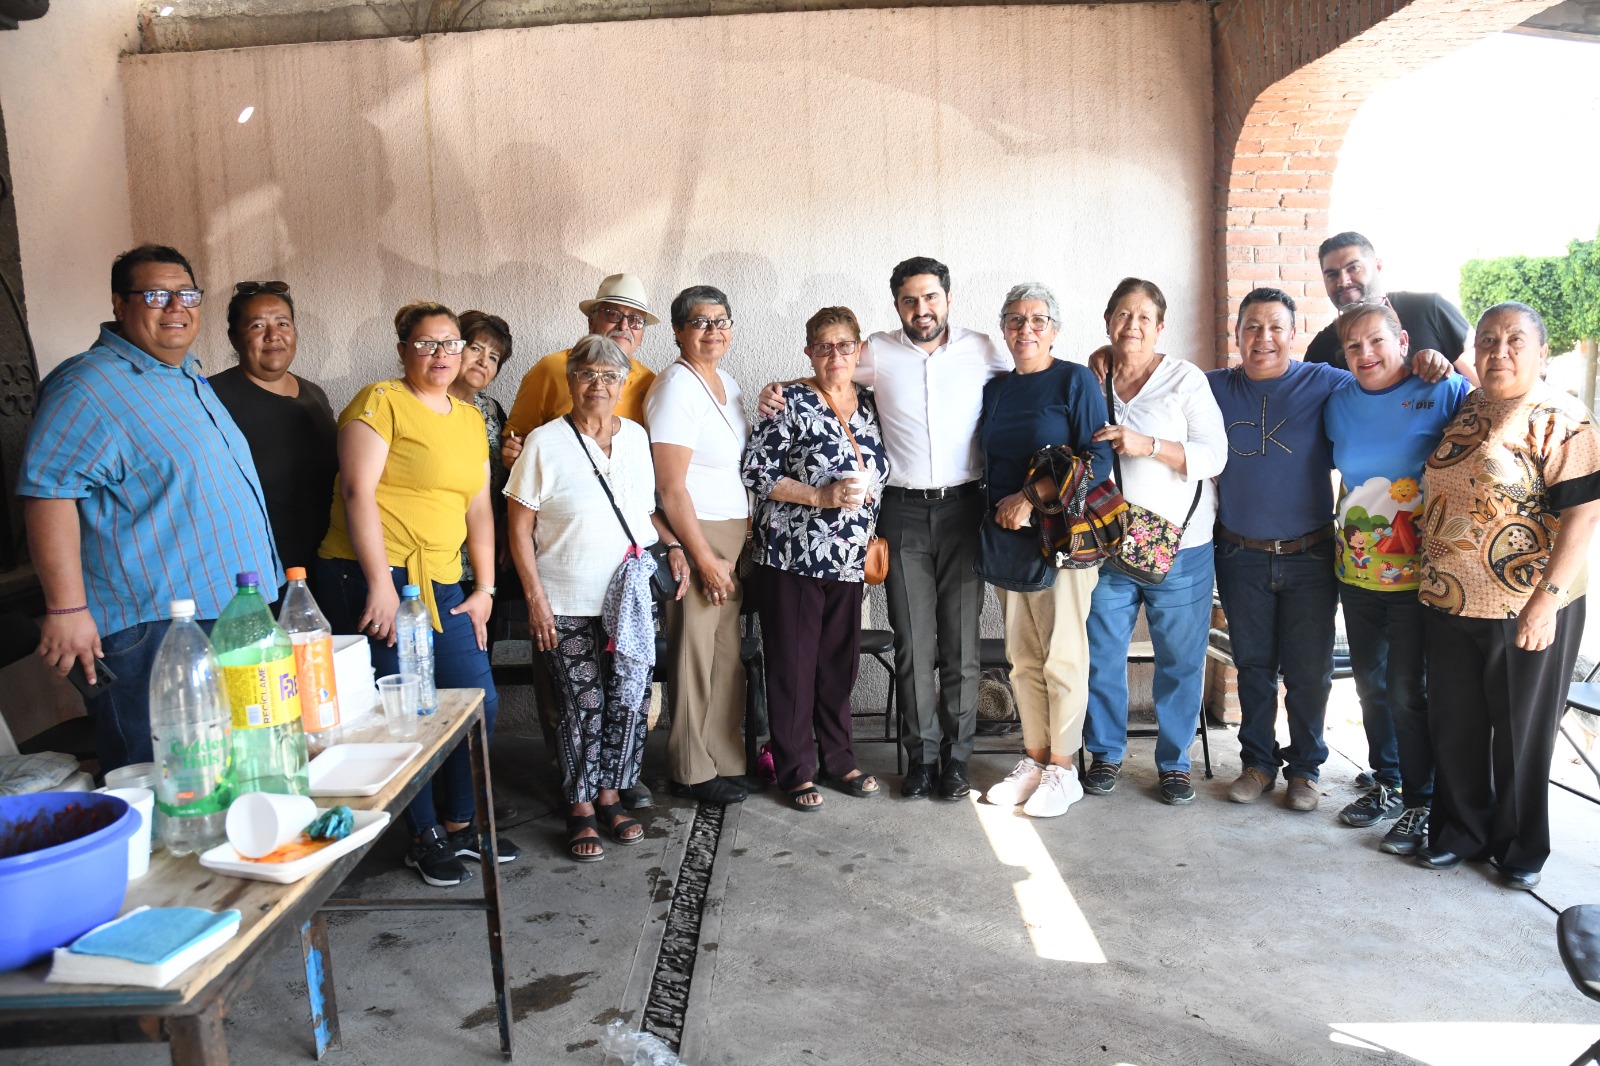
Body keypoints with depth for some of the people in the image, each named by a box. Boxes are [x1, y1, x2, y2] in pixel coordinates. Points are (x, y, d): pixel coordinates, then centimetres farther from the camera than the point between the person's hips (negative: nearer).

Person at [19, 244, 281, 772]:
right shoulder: (89, 386, -13)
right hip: (152, 632, -9)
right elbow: (48, 491, -20)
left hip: (233, 616, 9)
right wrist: (66, 608, -25)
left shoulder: (190, 377, 16)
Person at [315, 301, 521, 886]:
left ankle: (458, 825, 25)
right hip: (373, 580, -7)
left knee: (481, 704, 6)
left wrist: (485, 588, 10)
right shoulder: (380, 402, -5)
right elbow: (358, 493, -13)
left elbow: (478, 508, 16)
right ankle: (426, 838, 17)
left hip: (441, 585, 7)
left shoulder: (471, 419, 17)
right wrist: (380, 584, -18)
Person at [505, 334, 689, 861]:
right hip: (569, 606, -4)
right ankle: (580, 809, 17)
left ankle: (610, 795, 22)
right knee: (584, 708, 0)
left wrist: (673, 545, 2)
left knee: (629, 701, 3)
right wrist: (536, 598, -11)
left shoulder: (635, 435, 9)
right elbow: (520, 528, -5)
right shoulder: (545, 442, -5)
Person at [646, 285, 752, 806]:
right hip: (696, 535, -8)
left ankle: (725, 759, 23)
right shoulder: (676, 387, -12)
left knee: (727, 654, 12)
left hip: (736, 534, 8)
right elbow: (670, 487, -16)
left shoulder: (727, 383, 14)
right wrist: (704, 558, -15)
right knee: (696, 658, 0)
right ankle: (692, 772, 13)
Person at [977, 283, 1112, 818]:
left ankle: (1062, 770, 10)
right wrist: (998, 514, 5)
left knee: (1062, 656, 0)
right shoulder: (995, 389, 13)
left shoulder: (1075, 380, -3)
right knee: (1023, 657, 9)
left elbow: (1098, 459, -11)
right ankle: (1033, 761, 19)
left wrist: (1032, 499, -17)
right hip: (1005, 536, 6)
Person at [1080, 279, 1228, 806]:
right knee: (1101, 655, 6)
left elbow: (1214, 454, -8)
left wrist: (1148, 445, -20)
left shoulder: (1186, 379, 1)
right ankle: (1106, 753, 24)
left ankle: (1174, 762, 22)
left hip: (1179, 547, -1)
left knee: (1180, 659, 5)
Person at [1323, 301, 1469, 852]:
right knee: (1370, 683, 15)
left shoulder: (1443, 392, -9)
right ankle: (1385, 784, 33)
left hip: (1415, 574, -5)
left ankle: (1419, 803, 17)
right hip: (1356, 573, 5)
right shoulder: (1338, 402, 5)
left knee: (1406, 689, -1)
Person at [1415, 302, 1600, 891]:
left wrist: (1547, 600, -21)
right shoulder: (1462, 409, 8)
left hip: (1526, 611, -5)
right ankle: (1460, 831, 33)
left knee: (1521, 732, 10)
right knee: (1454, 725, 15)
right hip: (1450, 604, 6)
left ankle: (1521, 846, 29)